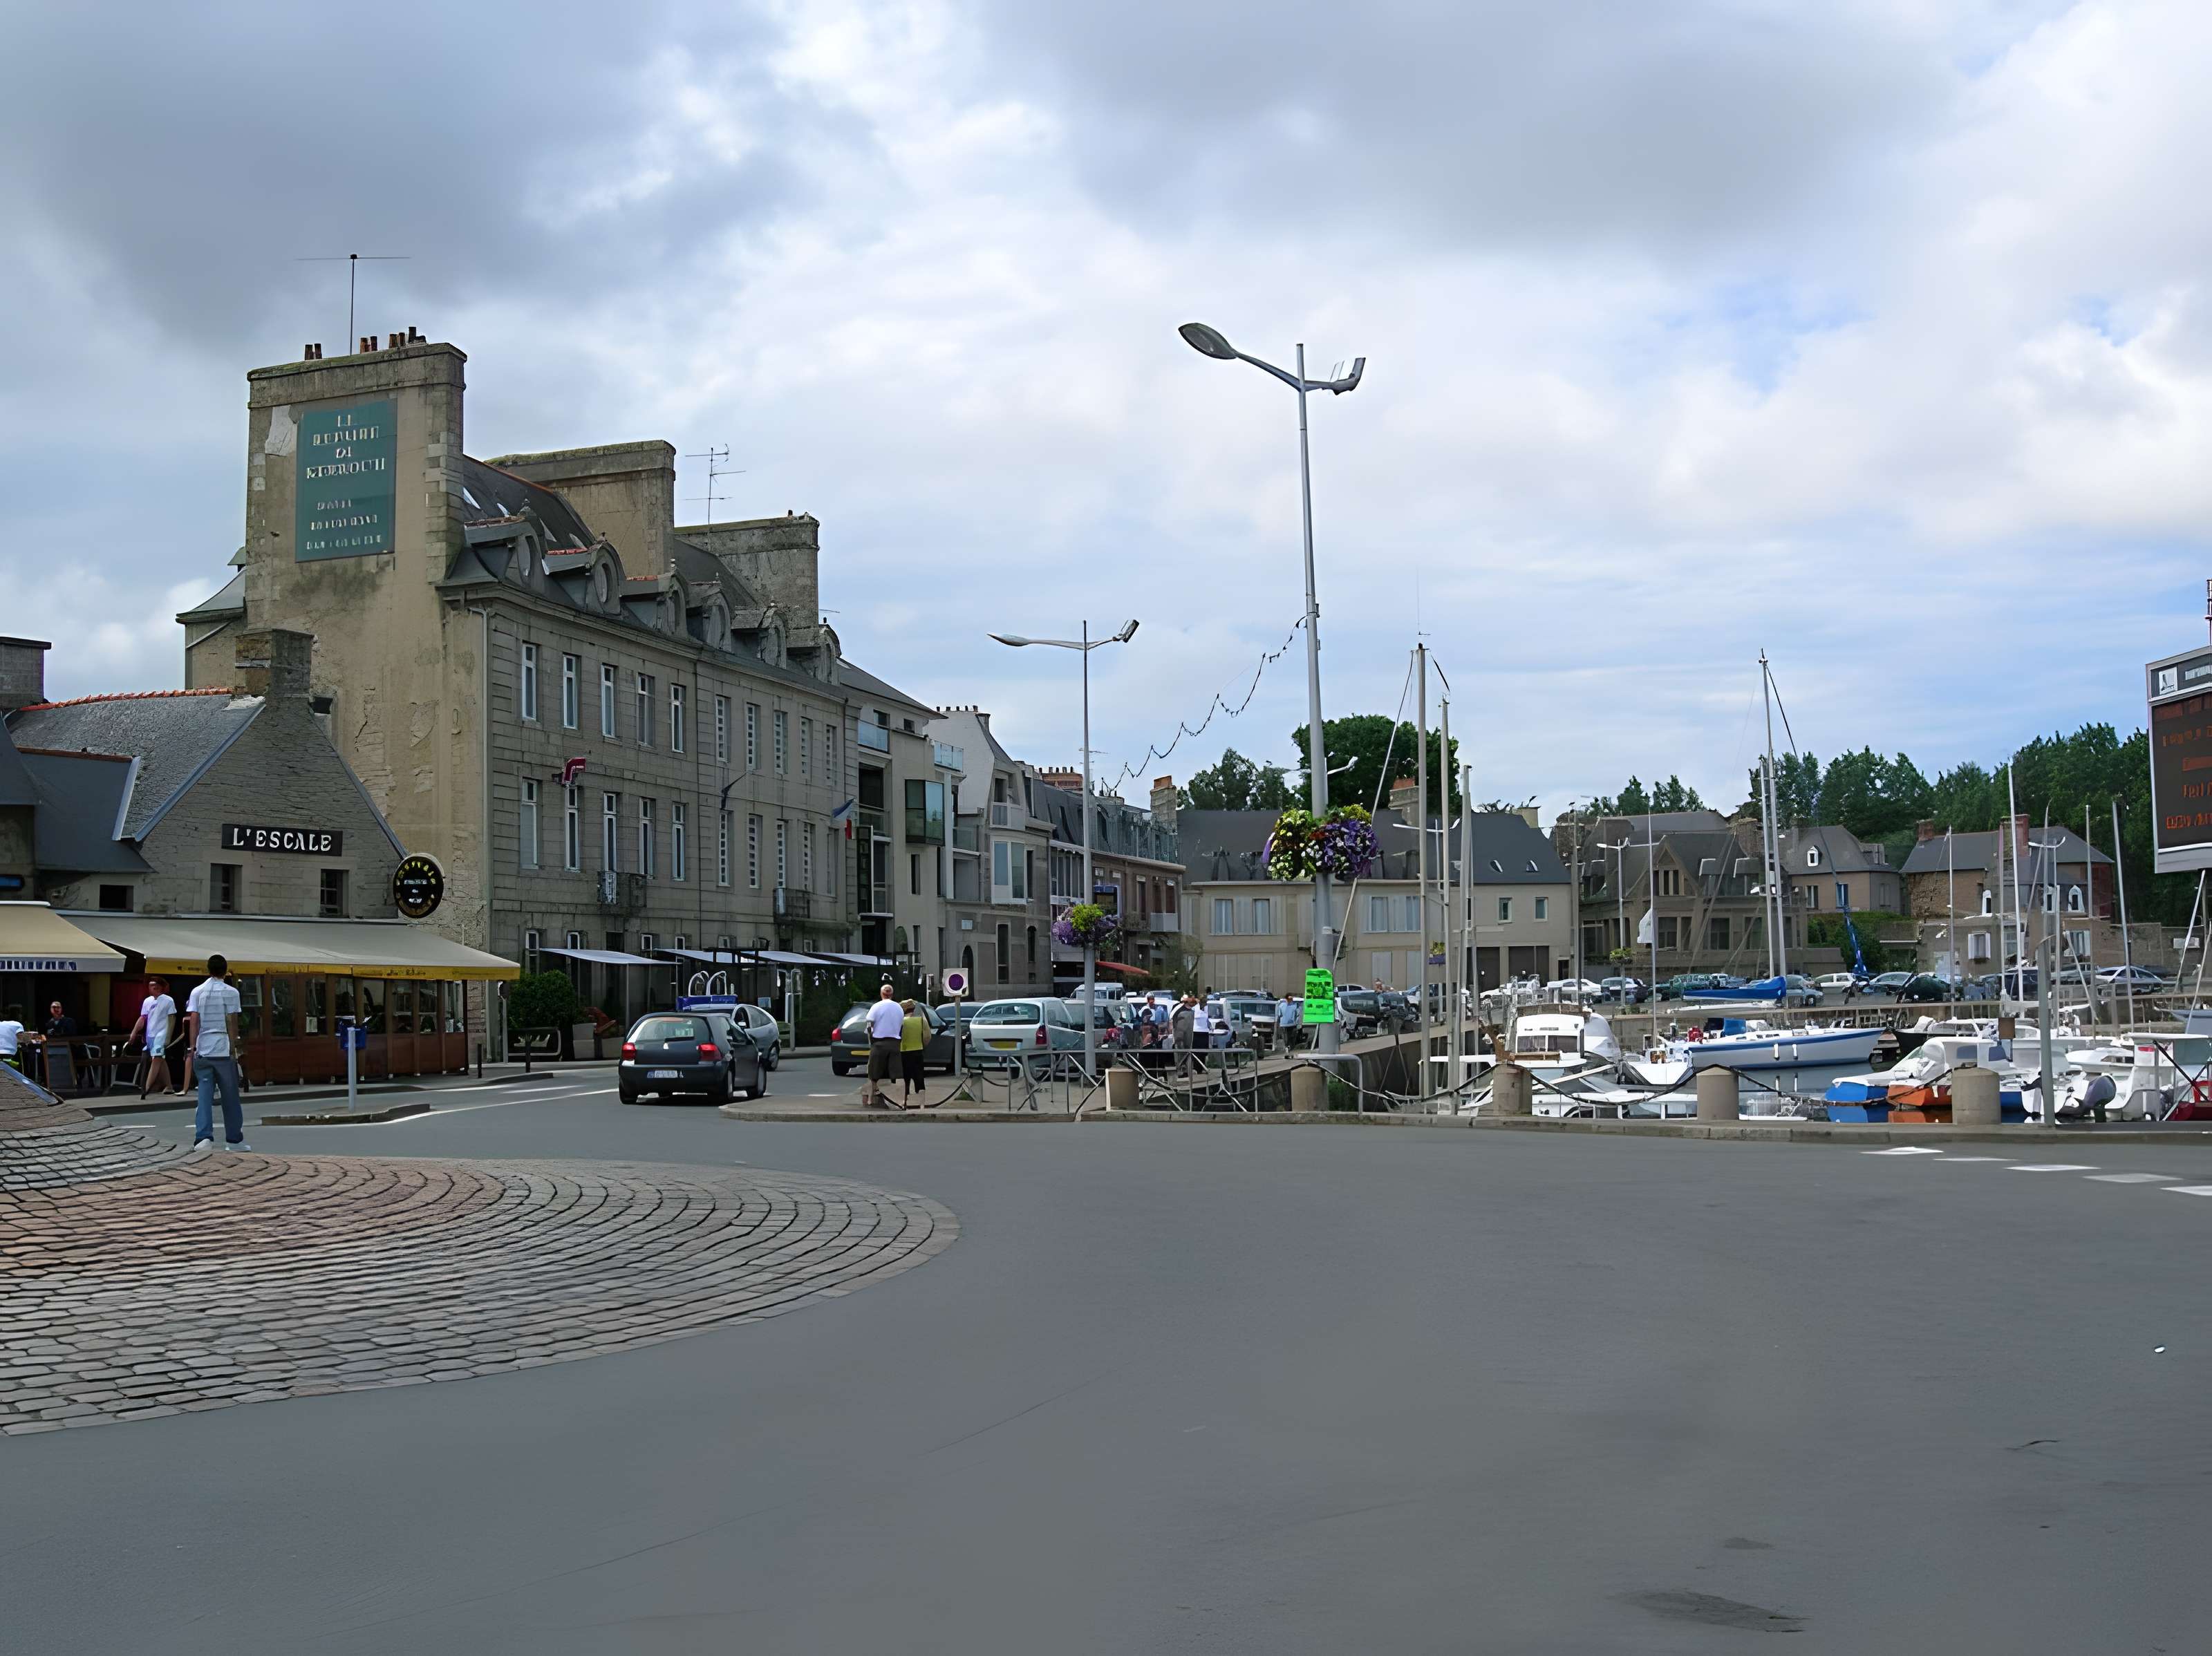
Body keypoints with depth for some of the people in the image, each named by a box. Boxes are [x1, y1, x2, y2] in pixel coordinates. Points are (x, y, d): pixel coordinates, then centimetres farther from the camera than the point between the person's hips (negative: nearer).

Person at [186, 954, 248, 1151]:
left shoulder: (197, 992, 6)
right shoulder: (231, 992, -3)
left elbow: (193, 1021, 1)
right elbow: (232, 1023, -5)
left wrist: (193, 1048, 2)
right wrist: (234, 1050, -1)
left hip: (203, 1051, 2)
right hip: (224, 1050, -2)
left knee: (205, 1096, 2)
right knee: (230, 1097, 8)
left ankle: (204, 1137, -12)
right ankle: (234, 1139, 15)